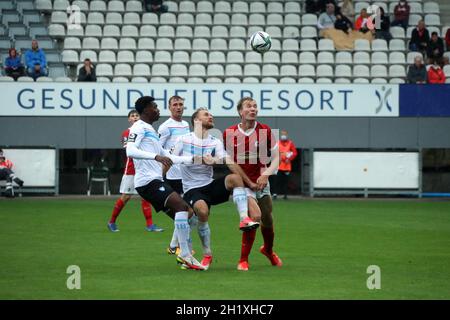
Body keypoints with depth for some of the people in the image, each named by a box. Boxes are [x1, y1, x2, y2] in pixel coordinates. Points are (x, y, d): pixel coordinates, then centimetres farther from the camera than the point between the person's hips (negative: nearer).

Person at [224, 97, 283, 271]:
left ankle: (268, 250, 43)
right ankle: (243, 260, -8)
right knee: (254, 216, -22)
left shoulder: (265, 130, -4)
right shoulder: (229, 133, -5)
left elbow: (276, 157, -2)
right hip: (241, 182, -3)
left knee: (267, 220, 9)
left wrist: (266, 174, -17)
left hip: (261, 181, 3)